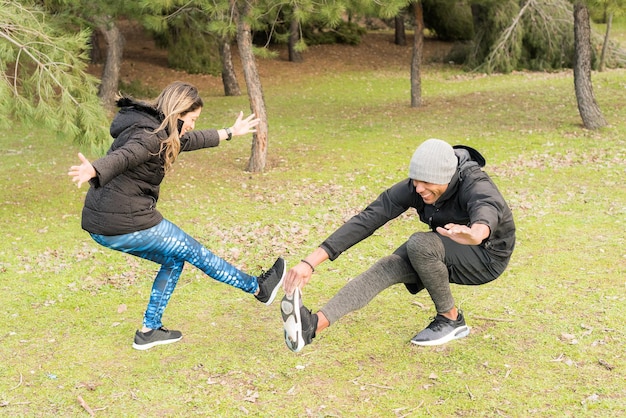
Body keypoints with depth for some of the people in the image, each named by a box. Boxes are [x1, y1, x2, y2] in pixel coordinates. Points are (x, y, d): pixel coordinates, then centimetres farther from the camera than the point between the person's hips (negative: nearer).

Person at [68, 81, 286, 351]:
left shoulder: (161, 132, 13)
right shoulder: (150, 136, -18)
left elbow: (191, 140, 28)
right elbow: (121, 157, -38)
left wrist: (230, 133, 39)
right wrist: (93, 171, -60)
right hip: (127, 224, -10)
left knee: (174, 260, 22)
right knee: (195, 253, 6)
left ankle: (149, 331, 27)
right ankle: (259, 288, 24)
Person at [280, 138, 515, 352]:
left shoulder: (474, 184, -32)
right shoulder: (413, 188, -19)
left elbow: (488, 209, -56)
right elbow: (367, 219, -26)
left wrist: (476, 234, -83)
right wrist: (311, 261, -34)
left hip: (486, 256, -5)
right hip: (447, 253, 5)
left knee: (419, 244, -32)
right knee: (388, 267, -21)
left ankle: (451, 318, -12)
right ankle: (315, 324, -37)